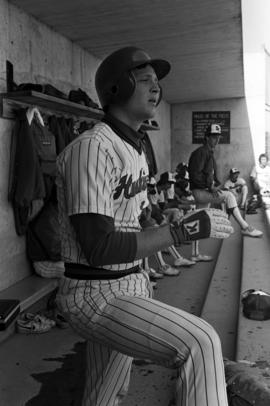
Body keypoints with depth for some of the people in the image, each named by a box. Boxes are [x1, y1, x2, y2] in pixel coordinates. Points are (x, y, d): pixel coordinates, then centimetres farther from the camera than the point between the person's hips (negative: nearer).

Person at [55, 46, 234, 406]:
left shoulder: (135, 152, 11)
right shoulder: (91, 148, -21)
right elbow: (98, 248, -28)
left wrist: (142, 280, 22)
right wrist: (183, 230, -27)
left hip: (129, 287, 10)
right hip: (96, 297, -9)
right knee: (200, 343, -26)